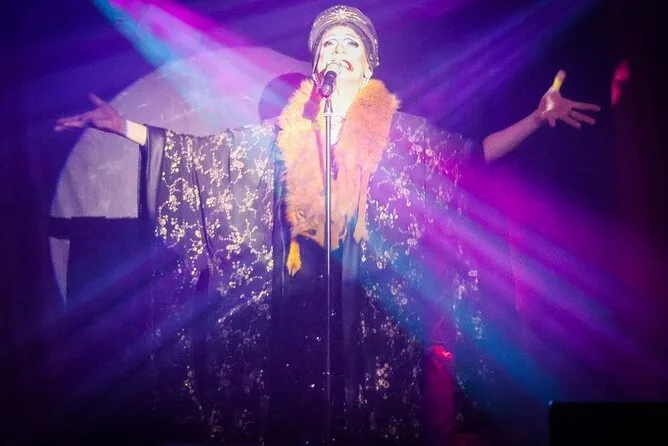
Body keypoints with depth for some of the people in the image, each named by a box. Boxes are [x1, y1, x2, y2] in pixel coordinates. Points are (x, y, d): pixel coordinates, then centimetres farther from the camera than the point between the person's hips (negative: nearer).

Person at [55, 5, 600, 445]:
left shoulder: (399, 128, 5)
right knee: (303, 400, 5)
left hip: (378, 297, -1)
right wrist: (122, 125, 6)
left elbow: (474, 153, 1)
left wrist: (540, 116, -9)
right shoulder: (284, 128, 8)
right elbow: (209, 152, 9)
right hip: (303, 293, 2)